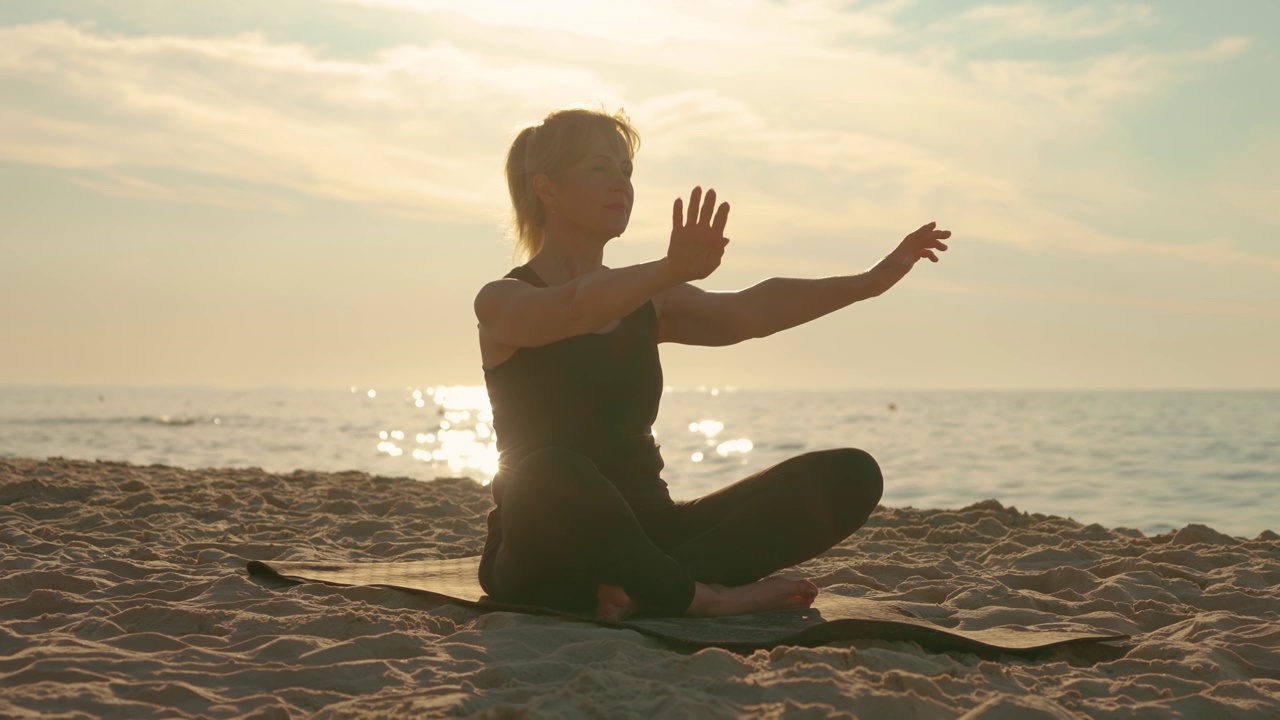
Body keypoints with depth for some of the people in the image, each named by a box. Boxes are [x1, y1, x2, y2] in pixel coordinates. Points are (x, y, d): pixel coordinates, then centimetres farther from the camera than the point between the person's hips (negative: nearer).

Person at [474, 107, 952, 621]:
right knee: (551, 472, -42)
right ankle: (700, 595, -20)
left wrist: (870, 282, -18)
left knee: (848, 475, -10)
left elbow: (747, 312, -3)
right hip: (540, 558, -6)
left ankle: (644, 587, -24)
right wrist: (671, 271, -44)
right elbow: (572, 311, -26)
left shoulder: (649, 302, 15)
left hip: (644, 530, 6)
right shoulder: (503, 300, -2)